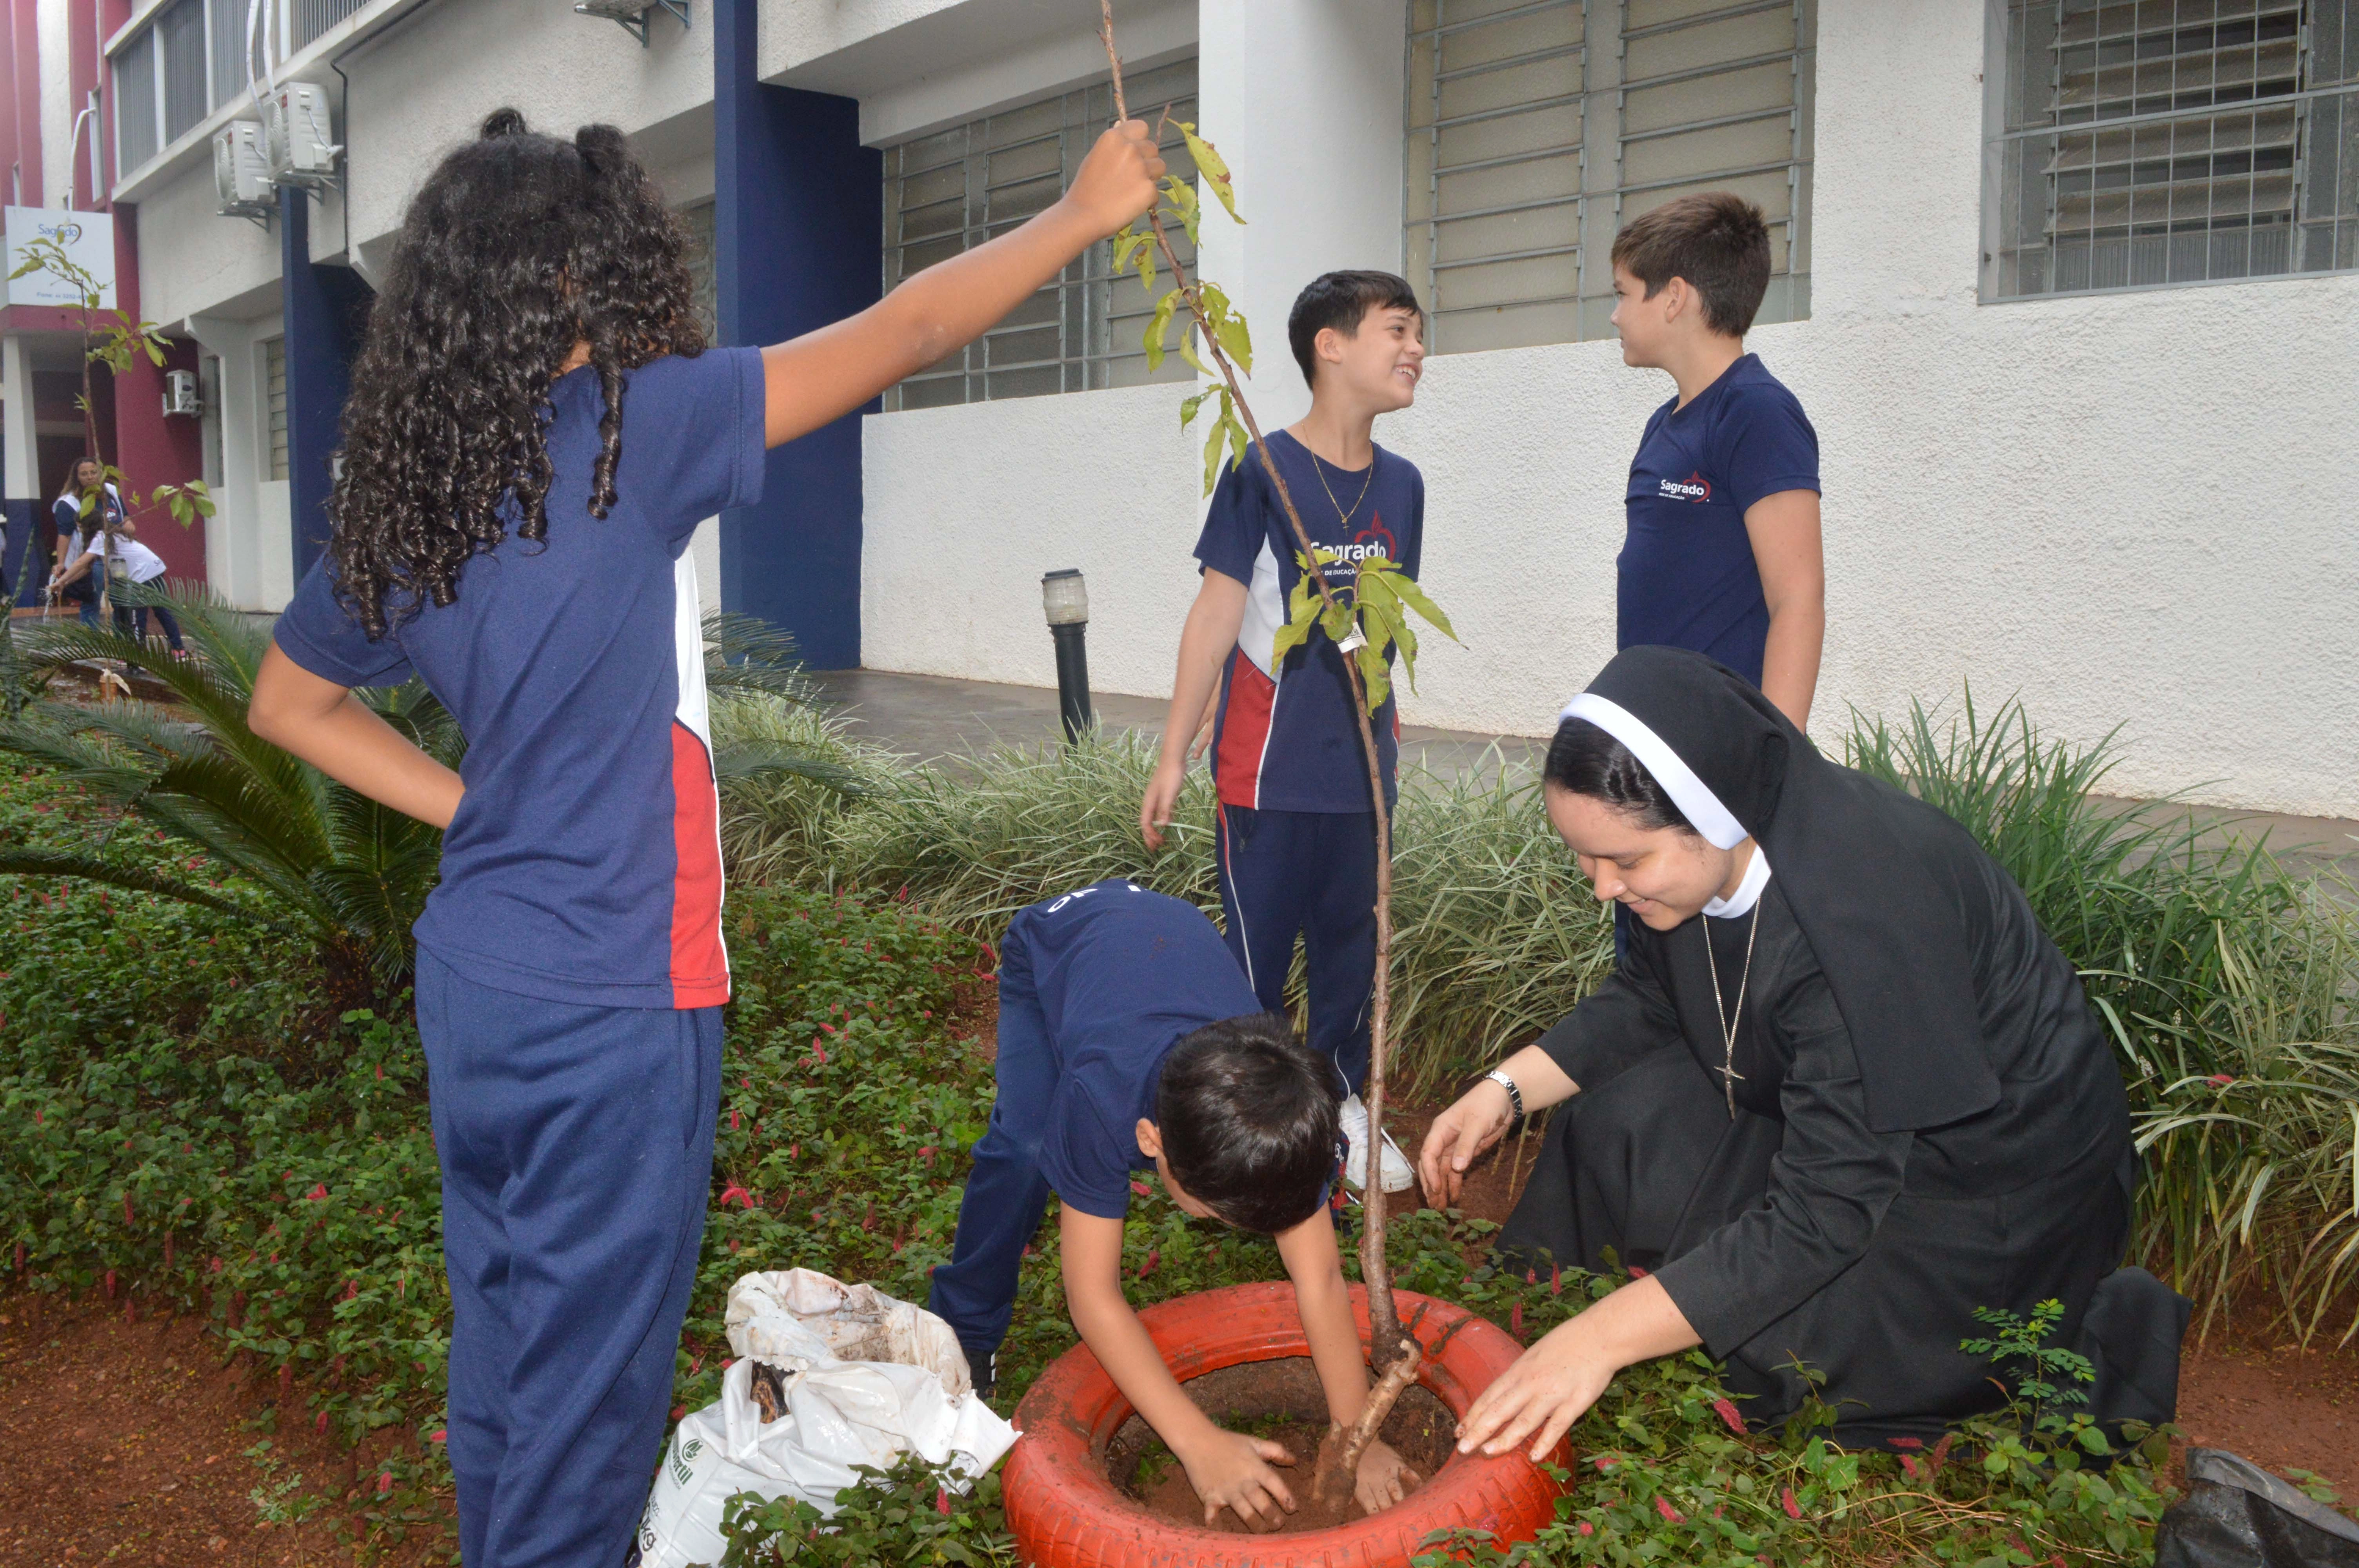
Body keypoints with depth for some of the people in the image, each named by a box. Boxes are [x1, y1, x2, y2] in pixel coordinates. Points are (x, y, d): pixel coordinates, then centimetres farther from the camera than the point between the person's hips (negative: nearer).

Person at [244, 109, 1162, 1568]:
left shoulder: (402, 487, 4)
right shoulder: (624, 433, -17)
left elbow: (290, 701, 17)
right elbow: (903, 330, -12)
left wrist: (474, 805, 12)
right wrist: (1082, 212, 0)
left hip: (474, 980, 8)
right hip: (610, 1004, -7)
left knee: (504, 1331, 22)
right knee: (589, 1375, 7)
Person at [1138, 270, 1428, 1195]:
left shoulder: (1401, 485, 7)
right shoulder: (1263, 472, -9)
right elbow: (1217, 615, -8)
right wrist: (1173, 757, -9)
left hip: (1362, 764, 5)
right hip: (1271, 764, -5)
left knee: (1353, 941, 14)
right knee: (1257, 946, 3)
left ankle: (1346, 1104, 29)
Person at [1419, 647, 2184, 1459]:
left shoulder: (1862, 920, -37)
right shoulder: (1721, 849, -14)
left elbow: (1823, 1215, -34)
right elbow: (1648, 996, 7)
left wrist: (1604, 1340, -35)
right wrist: (1508, 1088, -7)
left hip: (1996, 1176, -7)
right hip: (1831, 1108, 7)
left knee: (1774, 1360, -15)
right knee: (1617, 1118, -8)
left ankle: (2099, 1339, 0)